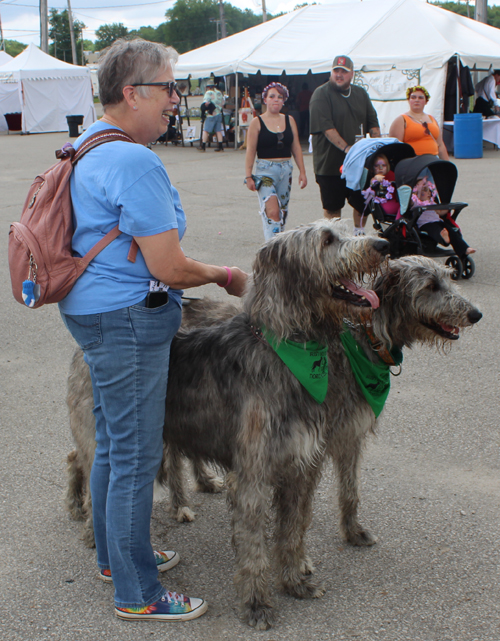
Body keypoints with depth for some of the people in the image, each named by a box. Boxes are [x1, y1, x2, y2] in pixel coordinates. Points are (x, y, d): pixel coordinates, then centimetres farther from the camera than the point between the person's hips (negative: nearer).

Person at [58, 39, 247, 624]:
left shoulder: (86, 148, 12)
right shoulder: (136, 164, -21)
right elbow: (170, 268, -21)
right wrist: (227, 277, -4)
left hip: (90, 310, 11)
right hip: (128, 319, -11)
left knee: (111, 444, 21)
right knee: (136, 457, 0)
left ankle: (114, 556, 38)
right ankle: (136, 594, 13)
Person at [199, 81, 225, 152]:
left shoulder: (208, 93, -8)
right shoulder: (219, 93, 11)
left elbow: (206, 103, -20)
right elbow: (222, 103, 17)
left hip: (211, 114, -6)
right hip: (219, 114, 6)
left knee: (206, 130, -1)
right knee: (218, 131, 9)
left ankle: (203, 146, -3)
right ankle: (220, 146, 7)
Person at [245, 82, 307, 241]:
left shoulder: (289, 120, 9)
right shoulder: (257, 122, -2)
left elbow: (296, 148, 11)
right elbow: (250, 151, -3)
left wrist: (302, 171, 7)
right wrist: (248, 176, -8)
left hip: (286, 170, 5)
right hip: (265, 170, -5)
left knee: (282, 212, 11)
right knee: (272, 212, -17)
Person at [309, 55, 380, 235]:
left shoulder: (361, 94, 13)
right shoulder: (321, 94, -6)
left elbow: (373, 123, 14)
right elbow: (326, 127, -17)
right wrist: (346, 148, -26)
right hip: (331, 163, -5)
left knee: (363, 203, 10)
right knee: (332, 207, 4)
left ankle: (359, 234, 30)